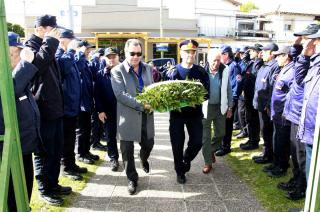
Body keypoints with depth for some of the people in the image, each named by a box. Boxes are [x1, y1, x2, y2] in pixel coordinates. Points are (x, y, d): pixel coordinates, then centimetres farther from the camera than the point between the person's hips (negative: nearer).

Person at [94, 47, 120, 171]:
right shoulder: (100, 74, 1)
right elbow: (97, 94, 0)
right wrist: (100, 110, -6)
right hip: (108, 111, 1)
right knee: (110, 136, 10)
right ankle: (113, 159, 26)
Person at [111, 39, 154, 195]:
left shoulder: (147, 68, 9)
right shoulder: (117, 71, -7)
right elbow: (120, 95, -17)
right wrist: (142, 105, -21)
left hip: (146, 116, 4)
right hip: (127, 117, -4)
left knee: (148, 144, 15)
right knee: (127, 151, 4)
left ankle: (143, 159, 51)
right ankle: (132, 179, 24)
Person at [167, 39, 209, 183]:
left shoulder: (201, 72, 3)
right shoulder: (173, 71, 0)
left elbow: (206, 92, 0)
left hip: (195, 112, 1)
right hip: (177, 112, -1)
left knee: (197, 142, 2)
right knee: (177, 144, 5)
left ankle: (186, 159, 36)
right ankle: (180, 171, 26)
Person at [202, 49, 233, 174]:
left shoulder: (225, 71, -3)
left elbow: (229, 90, 5)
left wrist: (230, 107, 6)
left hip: (220, 107, 3)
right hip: (206, 107, -2)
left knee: (220, 133, 14)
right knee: (206, 136, 4)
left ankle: (212, 151, 41)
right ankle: (208, 162, 17)